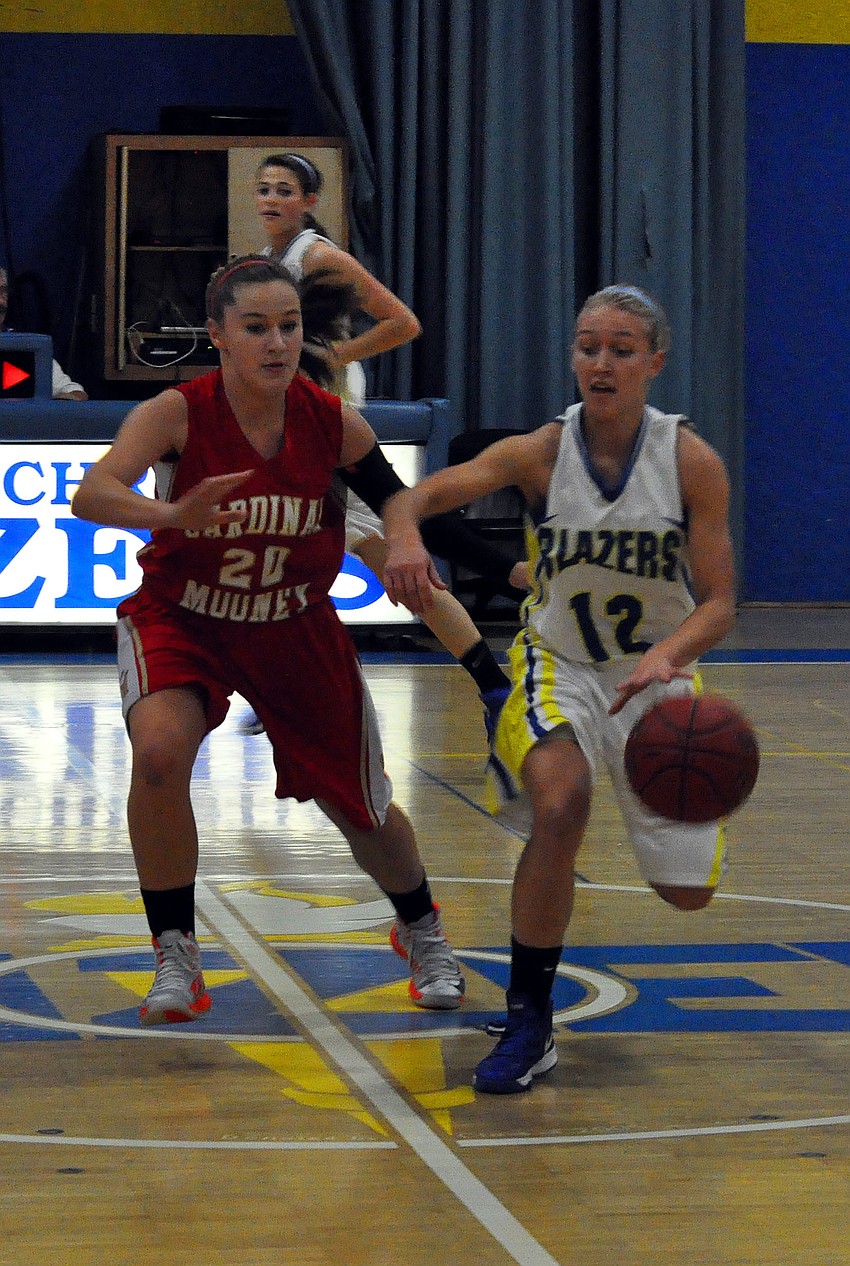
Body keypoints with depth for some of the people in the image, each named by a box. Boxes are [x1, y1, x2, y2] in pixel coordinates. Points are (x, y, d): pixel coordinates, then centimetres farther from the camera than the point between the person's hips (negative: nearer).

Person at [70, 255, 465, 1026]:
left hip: (297, 628, 2)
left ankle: (422, 933, 44)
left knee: (359, 806, 11)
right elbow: (90, 496, -41)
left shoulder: (335, 425, -18)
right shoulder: (178, 414, -25)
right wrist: (170, 516, -60)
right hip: (181, 621, -2)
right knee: (160, 754, -30)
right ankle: (176, 959, -12)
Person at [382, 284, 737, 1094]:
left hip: (658, 673, 2)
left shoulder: (692, 463, -17)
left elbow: (719, 605, -17)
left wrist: (664, 656, -38)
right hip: (559, 664, -1)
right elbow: (414, 496, -24)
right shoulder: (541, 453, -16)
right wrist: (404, 537, -48)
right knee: (560, 802, -34)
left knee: (687, 891, 8)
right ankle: (528, 1024, -23)